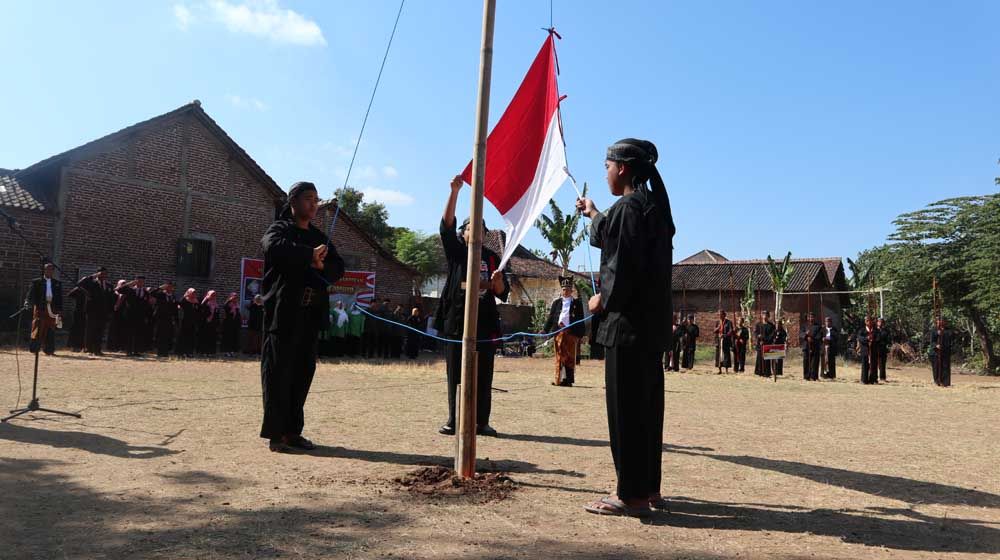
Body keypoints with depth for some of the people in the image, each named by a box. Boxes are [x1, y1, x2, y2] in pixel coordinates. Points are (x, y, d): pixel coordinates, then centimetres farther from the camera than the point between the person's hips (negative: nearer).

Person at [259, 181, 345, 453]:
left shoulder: (319, 236, 20)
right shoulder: (279, 229, 1)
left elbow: (338, 268, 12)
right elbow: (274, 247, -23)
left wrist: (321, 265, -8)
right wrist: (310, 254, -17)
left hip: (311, 313, 6)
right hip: (283, 311, -6)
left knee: (303, 371, 8)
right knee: (279, 372, -4)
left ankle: (293, 430, 16)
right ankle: (276, 434, 1)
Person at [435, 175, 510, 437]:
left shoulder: (492, 258, 12)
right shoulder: (456, 251, 9)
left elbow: (502, 293, 8)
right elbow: (446, 224, -7)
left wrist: (497, 281, -15)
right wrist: (455, 191, -16)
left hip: (485, 323, 1)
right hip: (456, 320, -1)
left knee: (483, 375, 2)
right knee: (455, 373, 2)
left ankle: (482, 421, 7)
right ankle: (454, 420, 8)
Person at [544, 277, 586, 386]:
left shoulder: (577, 302, 10)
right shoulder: (556, 302, 12)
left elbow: (581, 319, 9)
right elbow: (550, 318, 12)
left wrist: (581, 334, 4)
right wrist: (545, 331, 5)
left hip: (572, 333, 0)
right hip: (558, 331, 1)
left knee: (570, 357, 2)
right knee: (560, 356, 0)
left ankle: (568, 380, 6)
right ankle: (559, 379, 4)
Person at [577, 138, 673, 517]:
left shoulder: (629, 207, -13)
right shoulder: (655, 207, 17)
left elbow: (624, 266, -20)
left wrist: (603, 300, -6)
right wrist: (594, 215, 45)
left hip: (629, 322, -10)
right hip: (652, 323, 10)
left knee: (626, 406, -4)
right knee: (646, 405, 14)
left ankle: (632, 496, 3)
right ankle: (648, 489, 23)